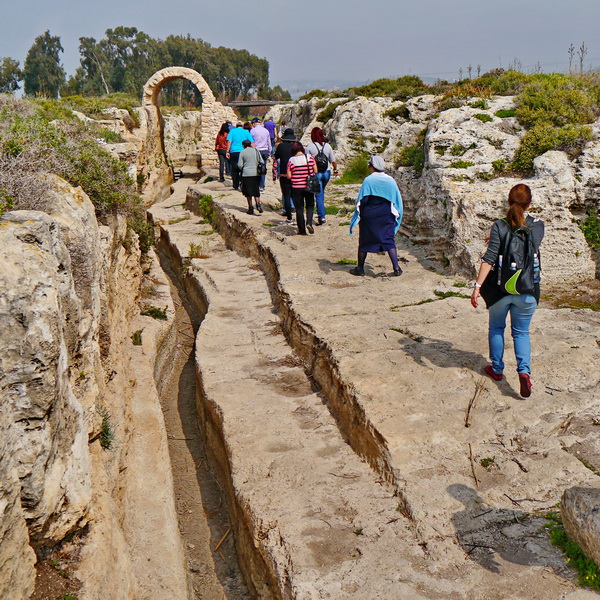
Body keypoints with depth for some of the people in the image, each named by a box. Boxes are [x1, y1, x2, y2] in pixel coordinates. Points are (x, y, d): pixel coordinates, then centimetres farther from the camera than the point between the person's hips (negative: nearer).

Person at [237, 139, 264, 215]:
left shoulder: (242, 152, -3)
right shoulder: (256, 150, 5)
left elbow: (239, 165, -5)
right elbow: (262, 162, 3)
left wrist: (241, 169, 15)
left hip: (246, 174, -2)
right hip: (256, 174, 2)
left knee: (248, 193, 6)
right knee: (256, 191, 8)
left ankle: (250, 208, 7)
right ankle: (258, 203, -16)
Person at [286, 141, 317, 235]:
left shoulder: (291, 160, -8)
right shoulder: (310, 157, -4)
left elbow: (289, 176, -7)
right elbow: (315, 171, 0)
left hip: (297, 187, -1)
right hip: (309, 187, 1)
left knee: (299, 208, 8)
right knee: (310, 205, 18)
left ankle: (302, 230, 10)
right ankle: (309, 222, -6)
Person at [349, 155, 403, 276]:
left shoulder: (368, 180, -11)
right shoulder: (390, 181, 0)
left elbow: (361, 200, -10)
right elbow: (397, 200, 5)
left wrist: (358, 214, 2)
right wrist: (395, 216, 15)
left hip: (369, 216, -3)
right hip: (386, 216, 3)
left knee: (364, 242, 9)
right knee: (389, 240, 6)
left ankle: (360, 268, 16)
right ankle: (396, 268, -4)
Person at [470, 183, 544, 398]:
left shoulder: (499, 226, -11)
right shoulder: (538, 226, -3)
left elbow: (489, 259, -17)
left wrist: (477, 286, -16)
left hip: (501, 288, -1)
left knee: (496, 328, 20)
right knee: (521, 332, 14)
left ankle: (497, 369, 30)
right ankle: (524, 370, -6)